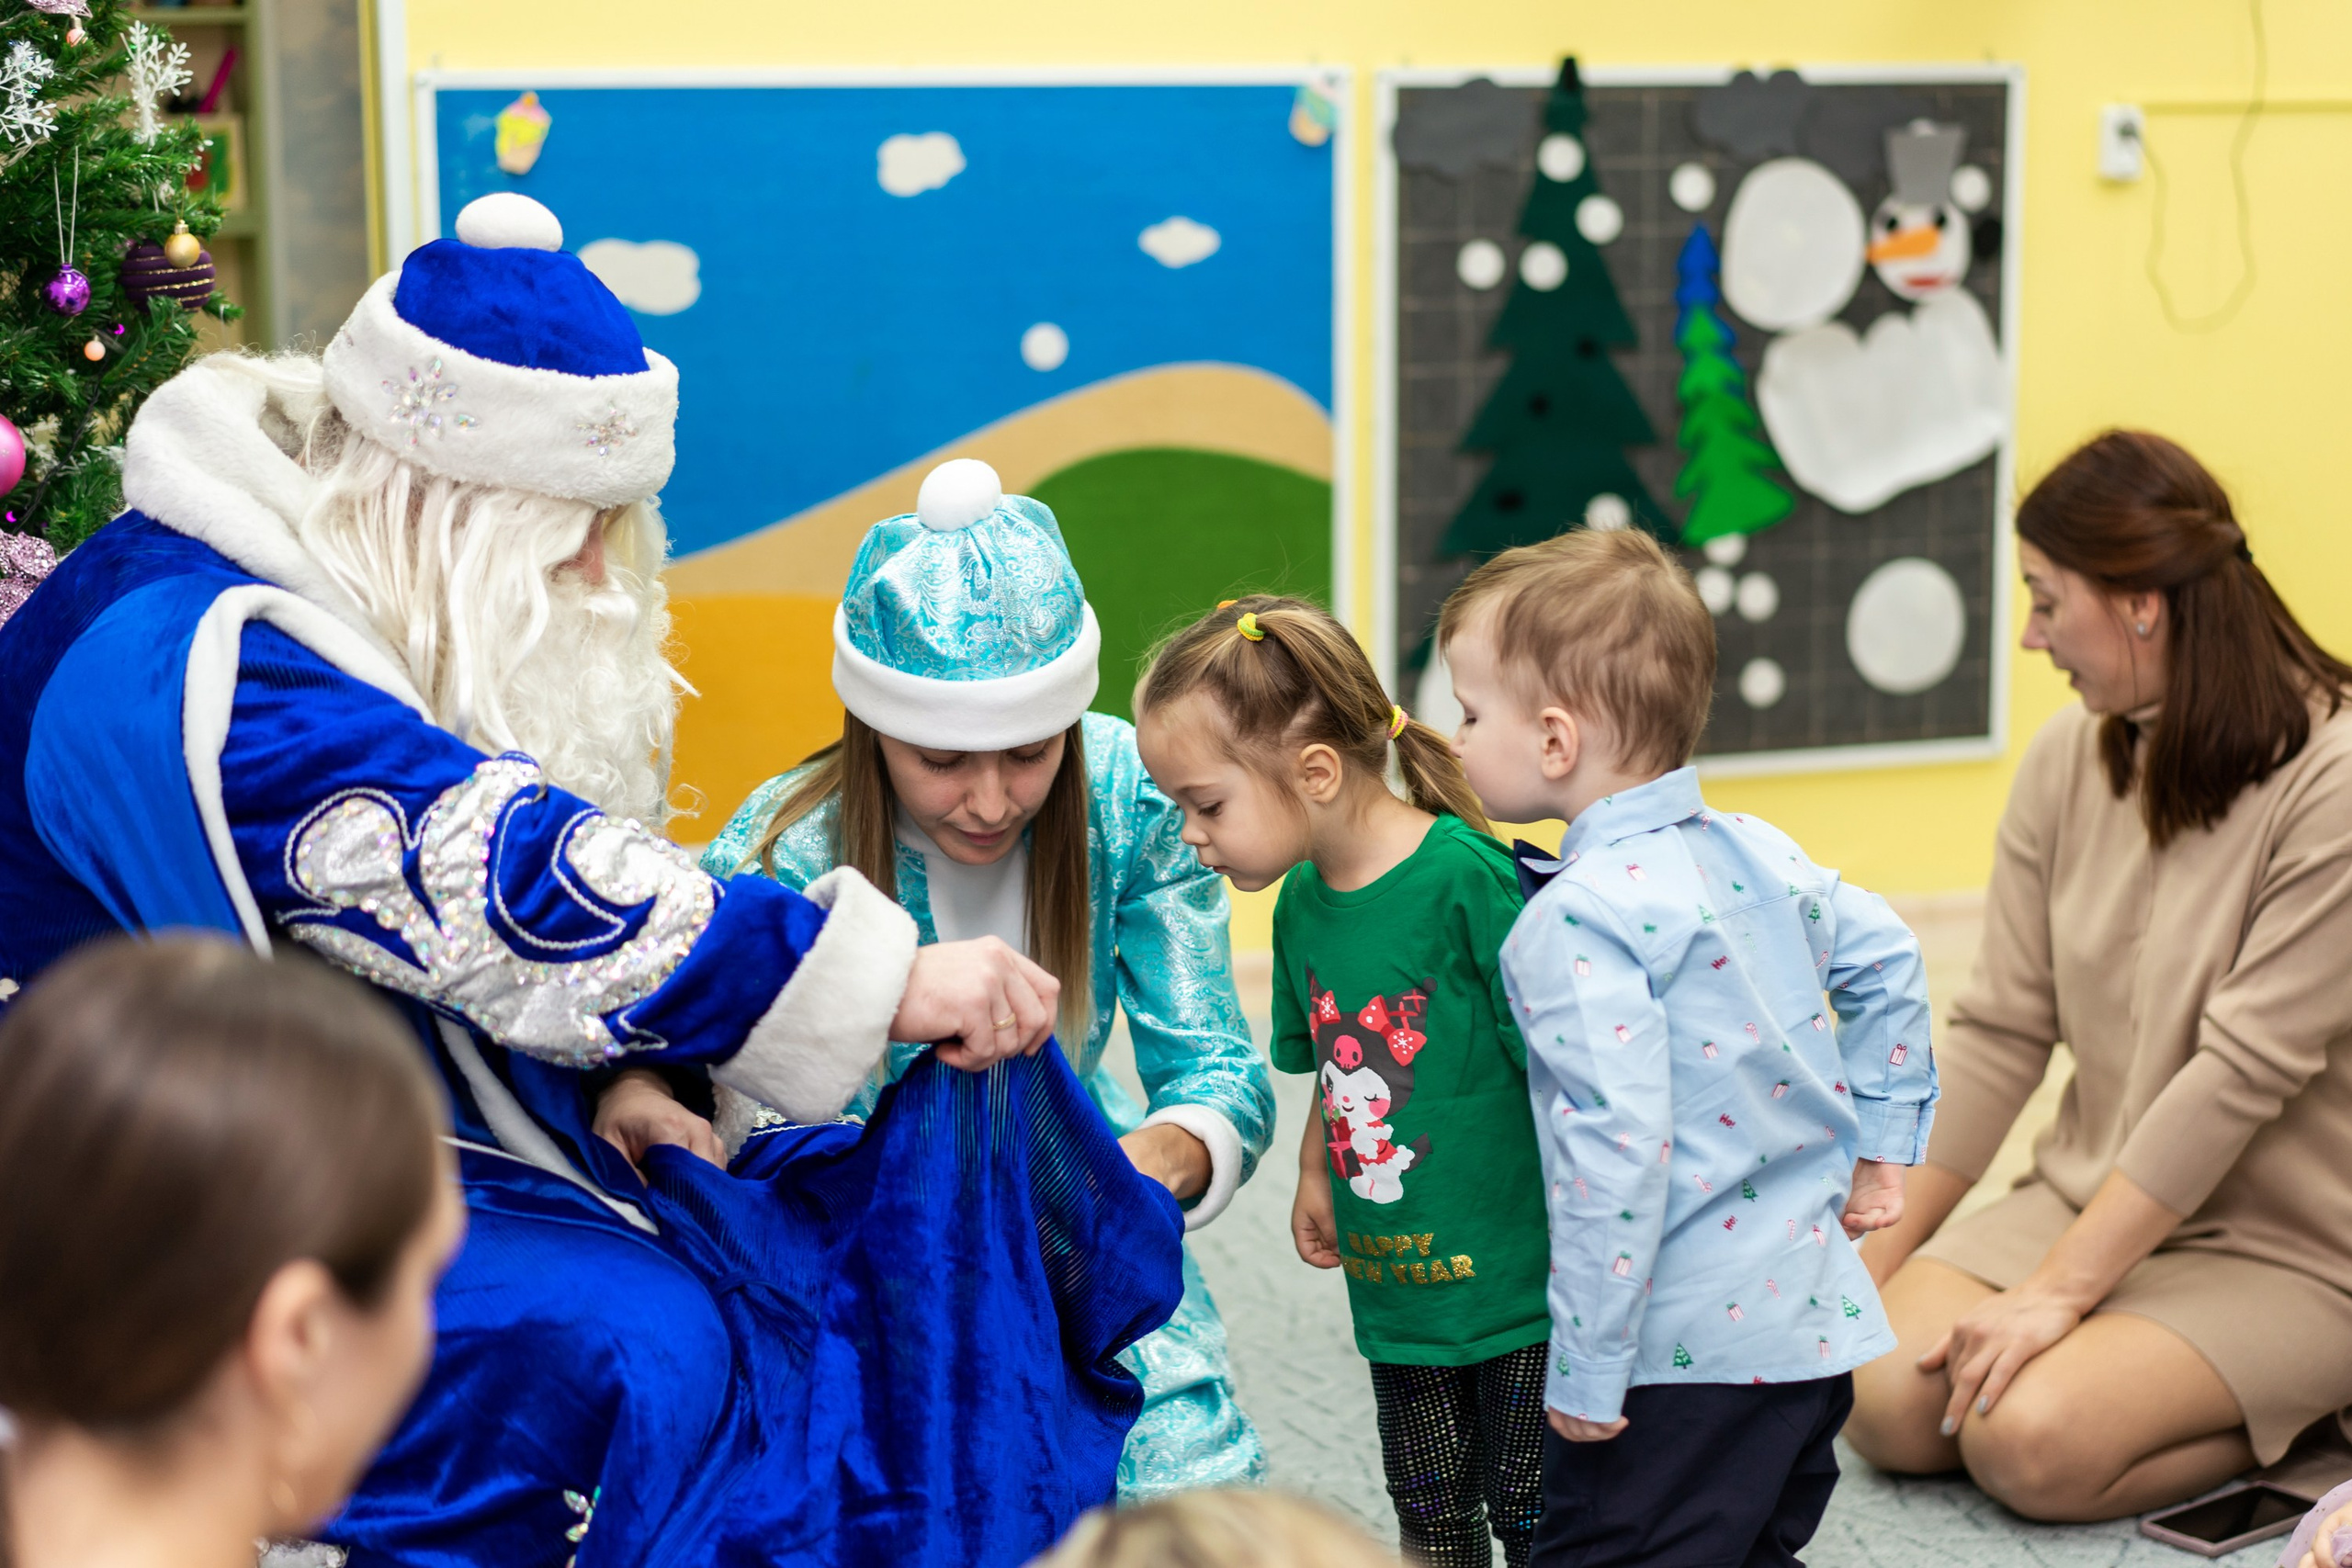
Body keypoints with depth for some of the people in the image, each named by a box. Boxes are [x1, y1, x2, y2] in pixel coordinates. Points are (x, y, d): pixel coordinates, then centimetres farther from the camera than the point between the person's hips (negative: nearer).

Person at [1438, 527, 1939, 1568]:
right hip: (1816, 1318, 9)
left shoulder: (1579, 918, -19)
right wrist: (1880, 1142, 26)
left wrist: (1587, 1370, -18)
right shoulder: (1758, 853, 6)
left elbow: (1618, 1151, -24)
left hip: (1687, 1350, -9)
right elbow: (1886, 959, 19)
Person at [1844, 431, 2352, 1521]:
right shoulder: (2066, 760, 1)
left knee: (2025, 1440, -26)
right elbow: (2000, 1032, 3)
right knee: (1888, 1403, -18)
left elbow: (2241, 1074, -22)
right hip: (2088, 1202, 5)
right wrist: (1880, 1261, 1)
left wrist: (2055, 1291, -22)